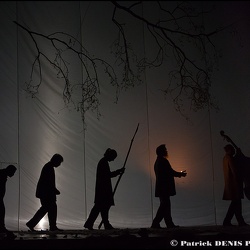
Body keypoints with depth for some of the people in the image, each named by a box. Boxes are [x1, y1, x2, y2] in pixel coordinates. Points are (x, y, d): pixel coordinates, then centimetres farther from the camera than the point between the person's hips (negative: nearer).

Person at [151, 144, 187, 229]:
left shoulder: (157, 161, 18)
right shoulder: (163, 161, -13)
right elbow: (171, 172, -15)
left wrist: (178, 174, 21)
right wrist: (180, 174, 1)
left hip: (160, 187, 10)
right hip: (165, 187, -10)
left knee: (165, 205, 10)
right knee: (165, 205, -8)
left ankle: (170, 224, 13)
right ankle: (155, 223, -11)